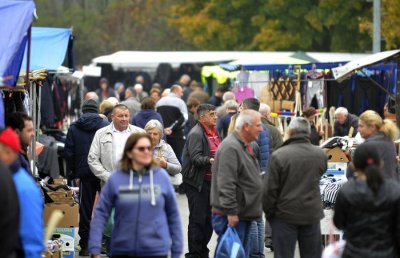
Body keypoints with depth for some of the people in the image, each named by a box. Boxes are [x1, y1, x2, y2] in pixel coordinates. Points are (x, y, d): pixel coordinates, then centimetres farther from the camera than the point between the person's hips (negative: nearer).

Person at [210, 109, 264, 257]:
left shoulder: (247, 146, 16)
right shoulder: (230, 147, -19)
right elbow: (226, 184, -24)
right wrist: (231, 212, -25)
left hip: (245, 214, 10)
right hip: (232, 216, -10)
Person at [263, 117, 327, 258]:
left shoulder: (278, 155, -14)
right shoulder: (321, 155, -3)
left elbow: (269, 189, -11)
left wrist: (269, 212, 2)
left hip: (285, 215, -3)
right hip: (312, 213, 3)